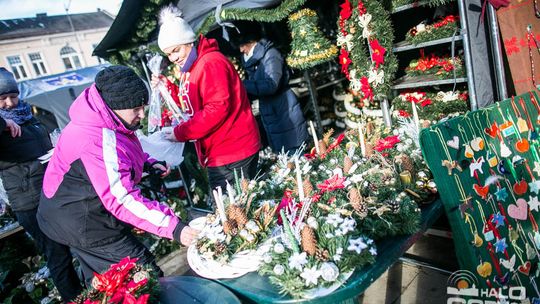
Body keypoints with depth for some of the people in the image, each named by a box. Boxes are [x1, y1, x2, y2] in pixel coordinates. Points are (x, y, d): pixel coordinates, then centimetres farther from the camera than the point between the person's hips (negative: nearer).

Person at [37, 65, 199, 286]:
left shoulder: (102, 120, -2)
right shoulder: (99, 143, -33)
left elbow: (122, 153, 17)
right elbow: (123, 200, -37)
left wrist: (147, 163, -1)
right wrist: (174, 227, -40)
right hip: (85, 226, -10)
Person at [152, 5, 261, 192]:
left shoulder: (211, 63, -15)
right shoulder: (191, 67, 16)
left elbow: (218, 108, -24)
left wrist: (180, 133, -18)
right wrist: (168, 87, 10)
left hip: (233, 154, -10)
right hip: (218, 156, 10)